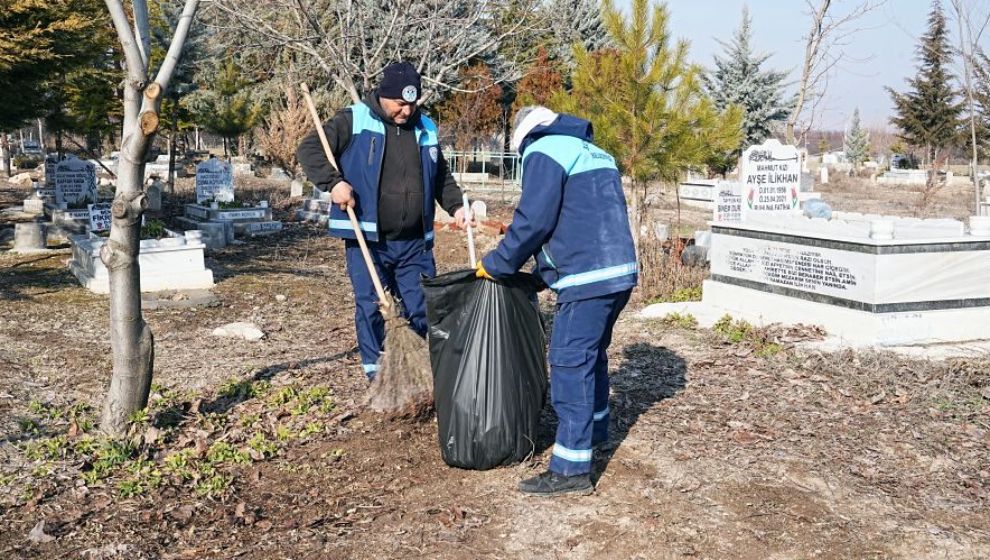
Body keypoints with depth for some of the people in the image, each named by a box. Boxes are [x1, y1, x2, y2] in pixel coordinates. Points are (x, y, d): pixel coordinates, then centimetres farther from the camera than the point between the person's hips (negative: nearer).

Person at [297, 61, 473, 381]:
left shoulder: (426, 129, 12)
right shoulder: (354, 121, -5)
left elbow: (441, 177, 24)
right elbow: (309, 149, -7)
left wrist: (455, 206, 8)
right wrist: (334, 182, -22)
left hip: (415, 243, 4)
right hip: (366, 240, -4)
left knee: (423, 309, 8)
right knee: (370, 308, 1)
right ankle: (376, 374, 14)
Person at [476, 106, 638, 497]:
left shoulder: (544, 153, -4)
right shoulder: (594, 152, 23)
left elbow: (533, 221, -13)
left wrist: (497, 264, 0)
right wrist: (543, 271, 27)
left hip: (587, 279, -9)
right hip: (620, 273, 9)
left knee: (570, 365, -7)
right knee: (592, 355, 24)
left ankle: (571, 469, -7)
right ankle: (594, 430, 41)